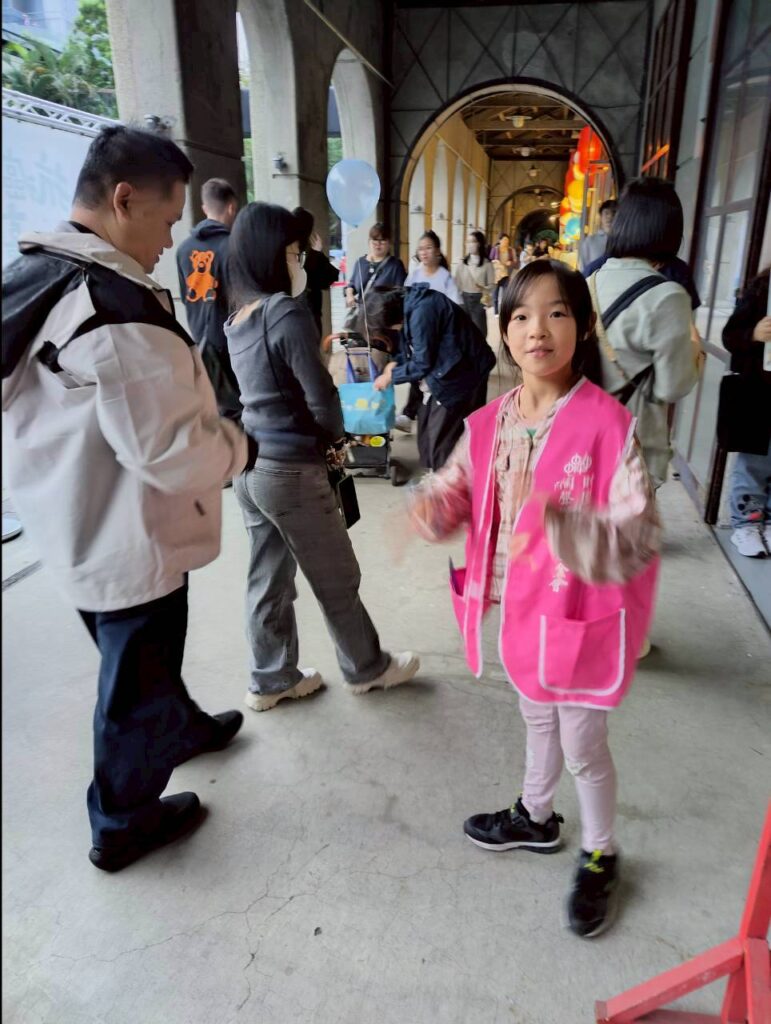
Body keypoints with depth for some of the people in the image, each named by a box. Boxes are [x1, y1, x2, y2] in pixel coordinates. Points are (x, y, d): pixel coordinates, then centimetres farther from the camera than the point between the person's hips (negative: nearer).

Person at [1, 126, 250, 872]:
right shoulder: (115, 309, -28)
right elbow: (170, 451, -29)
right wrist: (237, 446, -9)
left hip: (73, 525, 9)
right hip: (130, 541, -9)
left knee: (140, 656, 28)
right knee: (137, 680, 11)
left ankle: (183, 727, 54)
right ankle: (124, 824, 33)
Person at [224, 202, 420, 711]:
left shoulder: (239, 318, 8)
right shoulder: (287, 313, -17)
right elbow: (321, 396, -17)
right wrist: (336, 440, 0)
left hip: (250, 465, 8)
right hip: (292, 470, -8)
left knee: (267, 578, 16)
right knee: (338, 580, 9)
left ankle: (271, 679, 29)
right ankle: (368, 669, 28)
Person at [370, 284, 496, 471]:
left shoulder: (422, 311, -26)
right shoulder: (411, 302, 3)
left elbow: (423, 363, -20)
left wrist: (391, 376, -7)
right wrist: (397, 363, 3)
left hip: (461, 373, -10)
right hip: (446, 371, 10)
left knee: (441, 435, -4)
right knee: (427, 426, 15)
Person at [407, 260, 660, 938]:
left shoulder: (608, 425, -22)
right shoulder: (490, 424, -5)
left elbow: (640, 537, -25)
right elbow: (459, 487, 4)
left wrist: (562, 524, -42)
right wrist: (433, 506, -19)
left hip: (584, 613, -5)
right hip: (521, 606, 5)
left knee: (583, 746, 14)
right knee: (538, 720, 28)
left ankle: (601, 856, 43)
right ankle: (536, 818, 55)